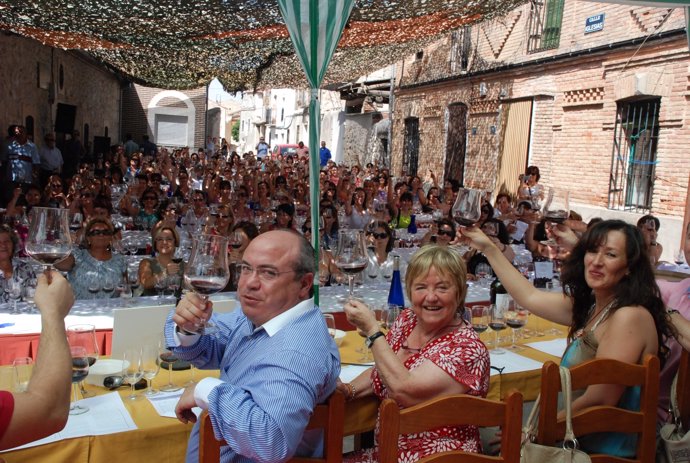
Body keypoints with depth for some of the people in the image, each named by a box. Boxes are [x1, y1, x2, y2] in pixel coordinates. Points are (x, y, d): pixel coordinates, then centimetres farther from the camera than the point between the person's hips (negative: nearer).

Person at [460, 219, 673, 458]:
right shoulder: (590, 304, 4)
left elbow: (598, 401, -24)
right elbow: (529, 297, 12)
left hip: (611, 451, -7)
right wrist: (489, 248, 13)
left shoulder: (629, 317, -23)